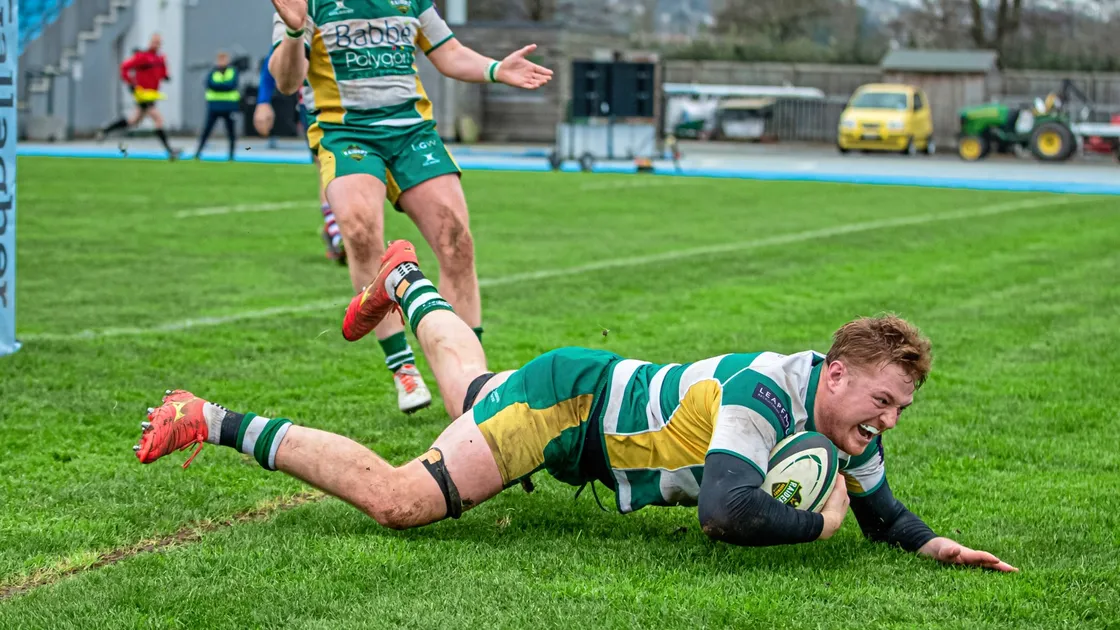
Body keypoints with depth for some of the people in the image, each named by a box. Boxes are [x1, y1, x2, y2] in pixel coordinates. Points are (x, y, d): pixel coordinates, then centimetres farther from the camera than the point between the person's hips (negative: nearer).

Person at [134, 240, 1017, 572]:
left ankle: (407, 284, 64)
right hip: (569, 396, -9)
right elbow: (728, 512, -49)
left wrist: (933, 545, -13)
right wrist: (813, 522, -32)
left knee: (472, 391, 37)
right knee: (399, 500, -23)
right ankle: (214, 425, -13)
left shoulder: (847, 425, -9)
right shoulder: (767, 393, -36)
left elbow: (880, 512, 7)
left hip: (608, 399, 9)